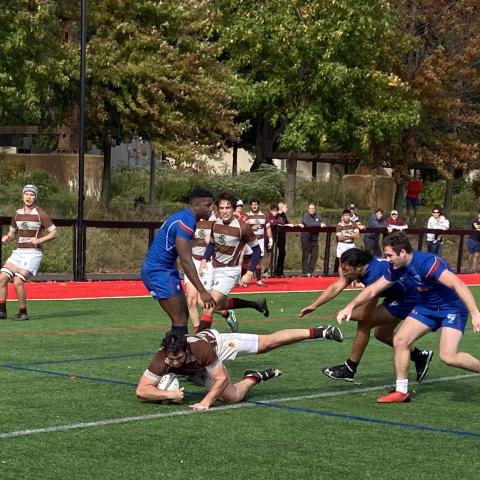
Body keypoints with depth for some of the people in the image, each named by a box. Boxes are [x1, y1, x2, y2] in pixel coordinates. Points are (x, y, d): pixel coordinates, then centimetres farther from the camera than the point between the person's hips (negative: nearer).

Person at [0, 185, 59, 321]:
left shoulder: (40, 214, -6)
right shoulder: (17, 214, 11)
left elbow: (55, 233, -5)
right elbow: (12, 233, 23)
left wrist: (40, 240, -18)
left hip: (33, 253, -6)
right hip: (18, 252, 6)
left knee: (18, 282, -18)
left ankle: (23, 313, -3)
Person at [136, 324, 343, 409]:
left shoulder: (200, 348, -45)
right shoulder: (161, 360, -41)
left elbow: (221, 378, -34)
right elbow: (142, 390, -40)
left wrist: (206, 402, -45)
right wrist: (170, 394, -52)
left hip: (215, 340, -3)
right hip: (196, 372, 3)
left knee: (269, 342, 0)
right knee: (232, 396, -7)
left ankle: (317, 332, 16)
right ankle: (253, 378, 25)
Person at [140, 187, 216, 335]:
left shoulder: (183, 217, 11)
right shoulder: (185, 223, -20)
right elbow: (186, 261, -26)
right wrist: (202, 291, -27)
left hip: (165, 268, 11)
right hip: (158, 271, -11)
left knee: (184, 313, 14)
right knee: (180, 320, -10)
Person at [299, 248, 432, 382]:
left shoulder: (374, 276, -33)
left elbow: (364, 315, -25)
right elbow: (336, 287, -7)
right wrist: (314, 305, -15)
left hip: (407, 300, -10)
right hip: (396, 296, 10)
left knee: (364, 323, -15)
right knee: (381, 334, 18)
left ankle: (349, 369, -1)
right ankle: (420, 356, 33)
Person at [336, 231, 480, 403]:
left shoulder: (426, 263, -30)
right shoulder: (396, 269, -5)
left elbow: (458, 285, -35)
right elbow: (373, 290, 8)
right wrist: (350, 306, -1)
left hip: (452, 307, -8)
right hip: (426, 307, 8)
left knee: (448, 357, -22)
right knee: (400, 340, -3)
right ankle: (401, 391, 8)